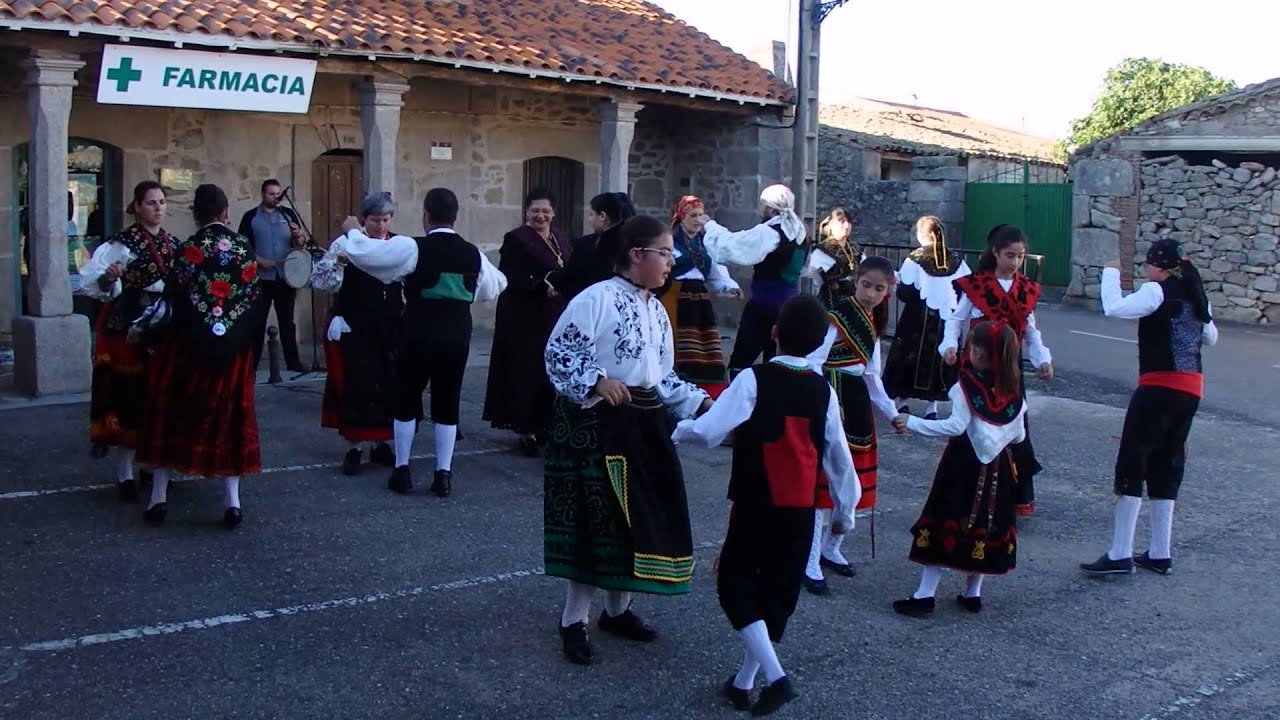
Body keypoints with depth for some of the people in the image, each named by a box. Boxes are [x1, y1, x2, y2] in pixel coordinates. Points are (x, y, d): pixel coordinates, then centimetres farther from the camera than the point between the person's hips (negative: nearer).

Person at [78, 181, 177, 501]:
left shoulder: (172, 243, 9)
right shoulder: (122, 243, -9)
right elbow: (92, 281, -16)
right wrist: (108, 279, -34)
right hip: (129, 329, -6)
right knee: (129, 396, -5)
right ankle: (124, 471, 2)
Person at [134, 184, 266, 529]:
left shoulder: (189, 251, -10)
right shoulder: (245, 250, -1)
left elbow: (171, 305, -10)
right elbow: (256, 300, 2)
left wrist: (140, 326, 5)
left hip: (188, 349, -2)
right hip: (234, 351, 2)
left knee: (172, 413, 12)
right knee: (229, 416, 9)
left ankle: (159, 496, 15)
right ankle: (232, 502, 5)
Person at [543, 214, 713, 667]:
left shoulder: (656, 310, 13)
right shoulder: (597, 298, -13)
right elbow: (559, 353, -16)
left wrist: (699, 401, 8)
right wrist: (598, 381, -29)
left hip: (644, 424, 8)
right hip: (596, 422, -8)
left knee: (642, 516, 12)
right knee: (596, 519, -4)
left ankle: (617, 609, 29)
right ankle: (574, 619, 10)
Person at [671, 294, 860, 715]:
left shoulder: (754, 380, -13)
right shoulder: (823, 391, 2)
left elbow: (708, 432, -18)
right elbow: (839, 458, 10)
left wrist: (680, 431, 5)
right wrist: (844, 511, 23)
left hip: (755, 506, -4)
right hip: (802, 512, 5)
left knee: (735, 584, 8)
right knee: (778, 593, 15)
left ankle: (774, 675, -6)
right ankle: (744, 682, 23)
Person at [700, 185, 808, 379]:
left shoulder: (768, 233, -17)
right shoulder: (797, 230, 7)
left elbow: (732, 244, -14)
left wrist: (709, 225, -1)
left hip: (765, 302, -8)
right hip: (789, 303, 8)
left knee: (740, 360, -2)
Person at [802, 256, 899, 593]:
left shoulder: (873, 324, 13)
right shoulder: (837, 316, -12)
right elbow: (813, 362, -20)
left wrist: (892, 413, 22)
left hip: (858, 401, 9)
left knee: (853, 481, 12)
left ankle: (830, 549, 28)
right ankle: (811, 563, -3)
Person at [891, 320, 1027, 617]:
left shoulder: (967, 385, -16)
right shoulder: (1014, 392, 0)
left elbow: (955, 426, -21)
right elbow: (1018, 435, 7)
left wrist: (911, 423, -15)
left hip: (964, 464, -5)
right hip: (997, 469, 5)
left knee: (946, 524, 0)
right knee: (985, 528, 15)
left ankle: (925, 595, -1)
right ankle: (973, 593, 22)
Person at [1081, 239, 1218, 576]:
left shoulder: (1157, 291, -9)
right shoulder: (1196, 295, 16)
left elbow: (1115, 308, -22)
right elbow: (1211, 338, 28)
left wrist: (1111, 273, -7)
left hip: (1160, 387, -8)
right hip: (1191, 389, 8)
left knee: (1132, 464, -5)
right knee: (1167, 466, 14)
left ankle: (1120, 555, -6)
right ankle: (1160, 554, 18)